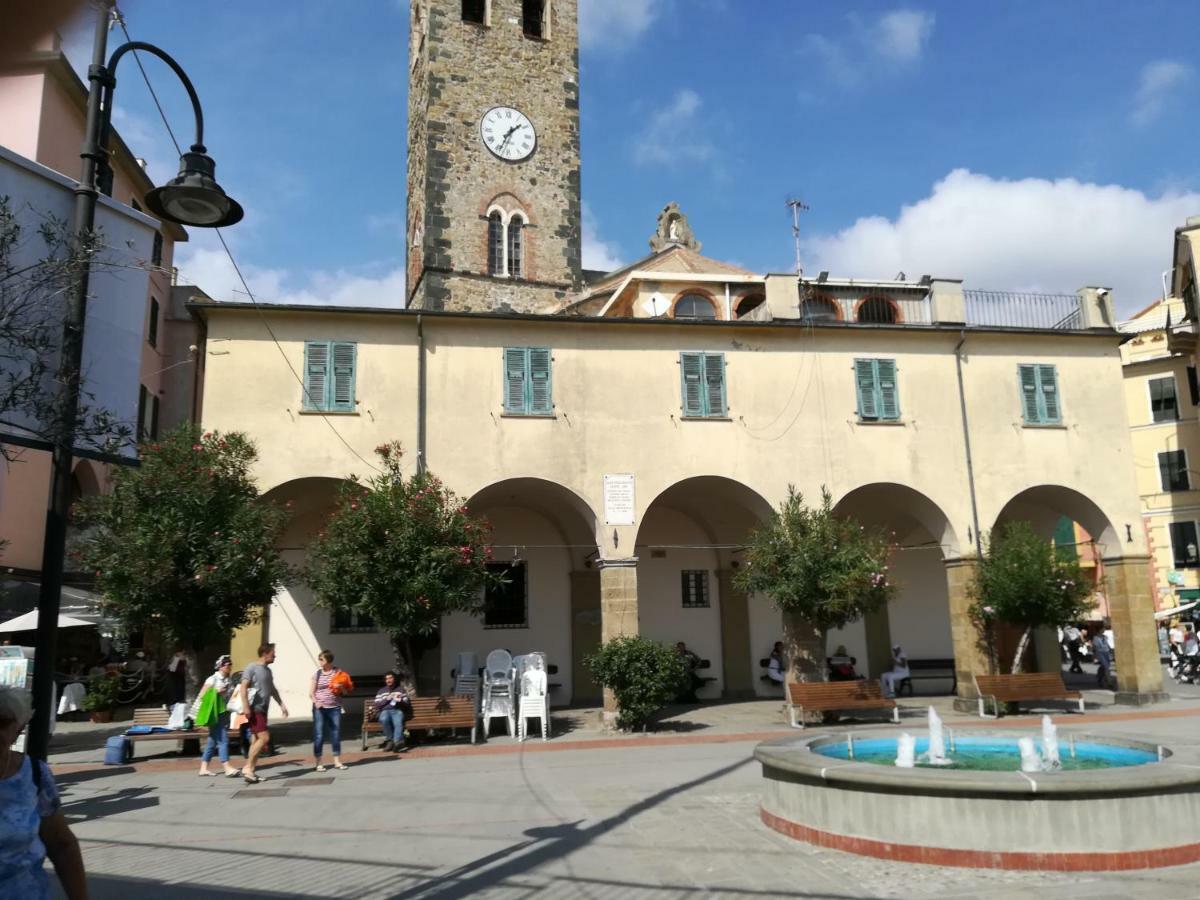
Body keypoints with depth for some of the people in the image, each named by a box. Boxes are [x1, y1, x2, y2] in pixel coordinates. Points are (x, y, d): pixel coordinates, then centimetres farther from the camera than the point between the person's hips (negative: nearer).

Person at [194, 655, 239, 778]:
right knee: (222, 739, -12)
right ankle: (227, 768, -14)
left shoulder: (229, 681, 13)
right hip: (216, 714, -7)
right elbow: (201, 696, -8)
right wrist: (216, 692, -18)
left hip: (225, 713, 7)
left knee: (213, 740, 11)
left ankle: (204, 768, 18)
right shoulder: (212, 679, -6)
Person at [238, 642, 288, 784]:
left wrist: (282, 704, 24)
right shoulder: (252, 668, -8)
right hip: (254, 709, -9)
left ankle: (249, 769, 13)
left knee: (257, 740, 8)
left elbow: (272, 690, 28)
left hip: (263, 710, 9)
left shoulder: (268, 670, 17)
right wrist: (246, 706, -23)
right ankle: (248, 767, -6)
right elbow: (243, 687, -15)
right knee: (264, 737, -15)